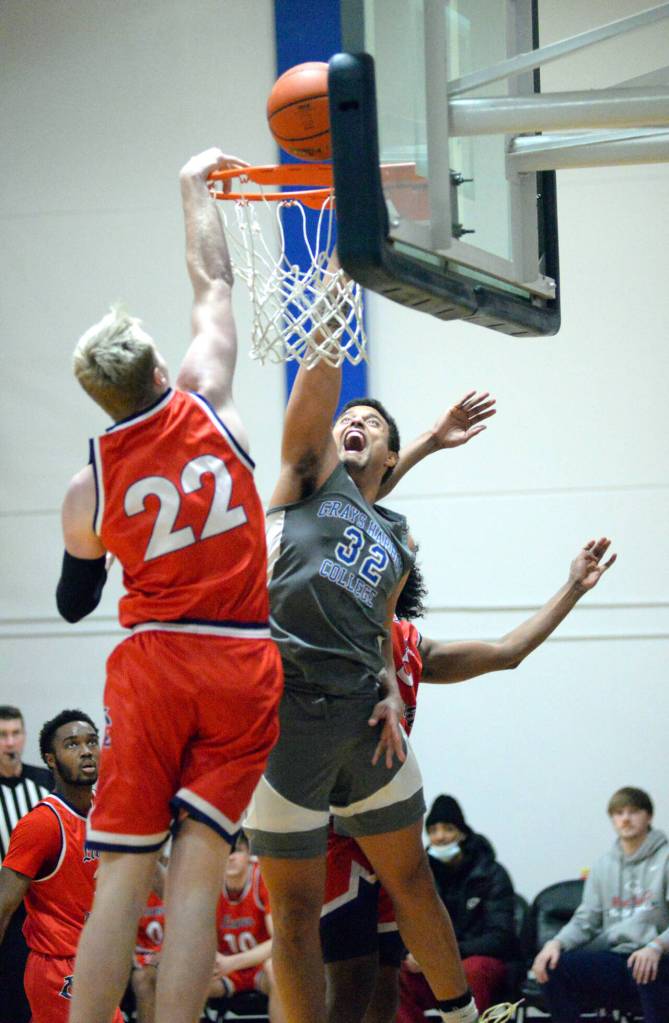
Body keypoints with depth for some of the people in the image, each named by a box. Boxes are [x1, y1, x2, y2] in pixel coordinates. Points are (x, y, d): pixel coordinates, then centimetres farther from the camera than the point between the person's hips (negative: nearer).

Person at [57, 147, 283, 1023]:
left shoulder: (87, 489, -1)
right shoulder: (205, 403, -2)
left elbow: (73, 603, 15)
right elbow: (213, 284, 13)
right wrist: (196, 187, 25)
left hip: (152, 666, 0)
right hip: (246, 667, 0)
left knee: (124, 875, 0)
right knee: (198, 870, -3)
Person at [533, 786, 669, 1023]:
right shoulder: (603, 866, 18)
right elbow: (585, 921, 13)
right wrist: (556, 942, -10)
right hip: (615, 957, 5)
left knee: (647, 968, -40)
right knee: (554, 966, -21)